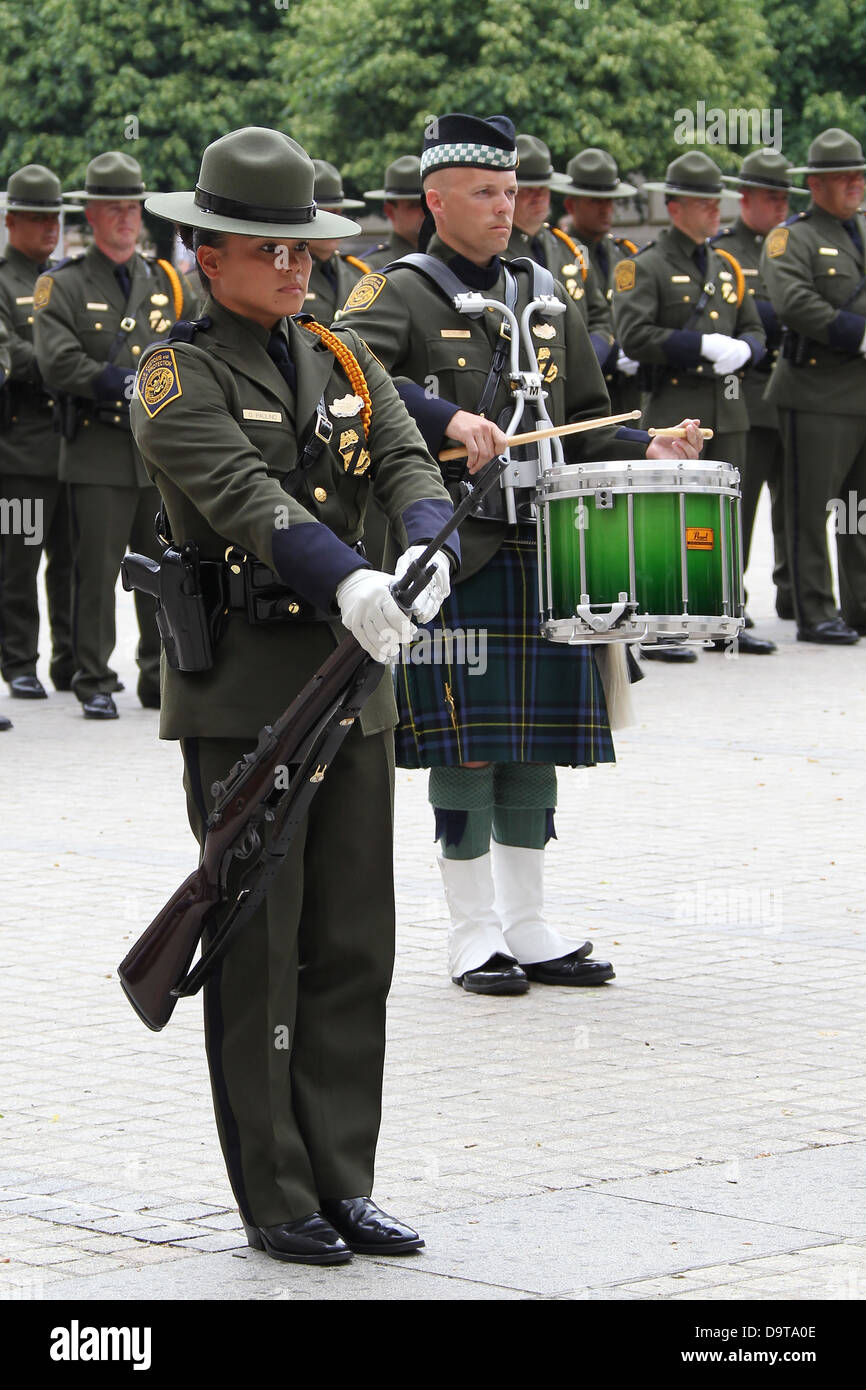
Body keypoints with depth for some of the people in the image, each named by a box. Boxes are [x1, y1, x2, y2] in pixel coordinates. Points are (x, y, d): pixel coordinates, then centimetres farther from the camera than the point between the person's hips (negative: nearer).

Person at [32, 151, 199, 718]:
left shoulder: (168, 282, 14)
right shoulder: (64, 286, 0)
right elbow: (59, 365, -12)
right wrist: (123, 382, -18)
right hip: (99, 454, -4)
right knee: (97, 571, -3)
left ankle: (163, 680, 15)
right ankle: (95, 684, 3)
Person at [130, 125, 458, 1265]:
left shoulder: (345, 363, 14)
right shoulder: (176, 376, -6)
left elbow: (408, 464, -1)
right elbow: (244, 496, -21)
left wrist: (429, 550, -24)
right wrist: (348, 582, -36)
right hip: (241, 691, -6)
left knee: (354, 948, 8)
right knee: (258, 953, -2)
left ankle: (342, 1184, 16)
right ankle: (276, 1202, 6)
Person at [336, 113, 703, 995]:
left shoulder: (547, 301, 16)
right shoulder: (397, 297, -3)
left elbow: (582, 423, 20)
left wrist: (647, 452, 1)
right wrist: (446, 418, -34)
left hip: (545, 550, 6)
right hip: (450, 552, -6)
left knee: (538, 742, 9)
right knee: (466, 746, -4)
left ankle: (526, 927, 18)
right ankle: (473, 934, 6)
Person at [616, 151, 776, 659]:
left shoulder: (726, 267, 16)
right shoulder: (647, 267, -5)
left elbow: (755, 331, 19)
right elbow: (635, 336, -16)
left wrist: (741, 349, -5)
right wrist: (703, 345, -20)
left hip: (727, 411, 7)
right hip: (674, 411, -7)